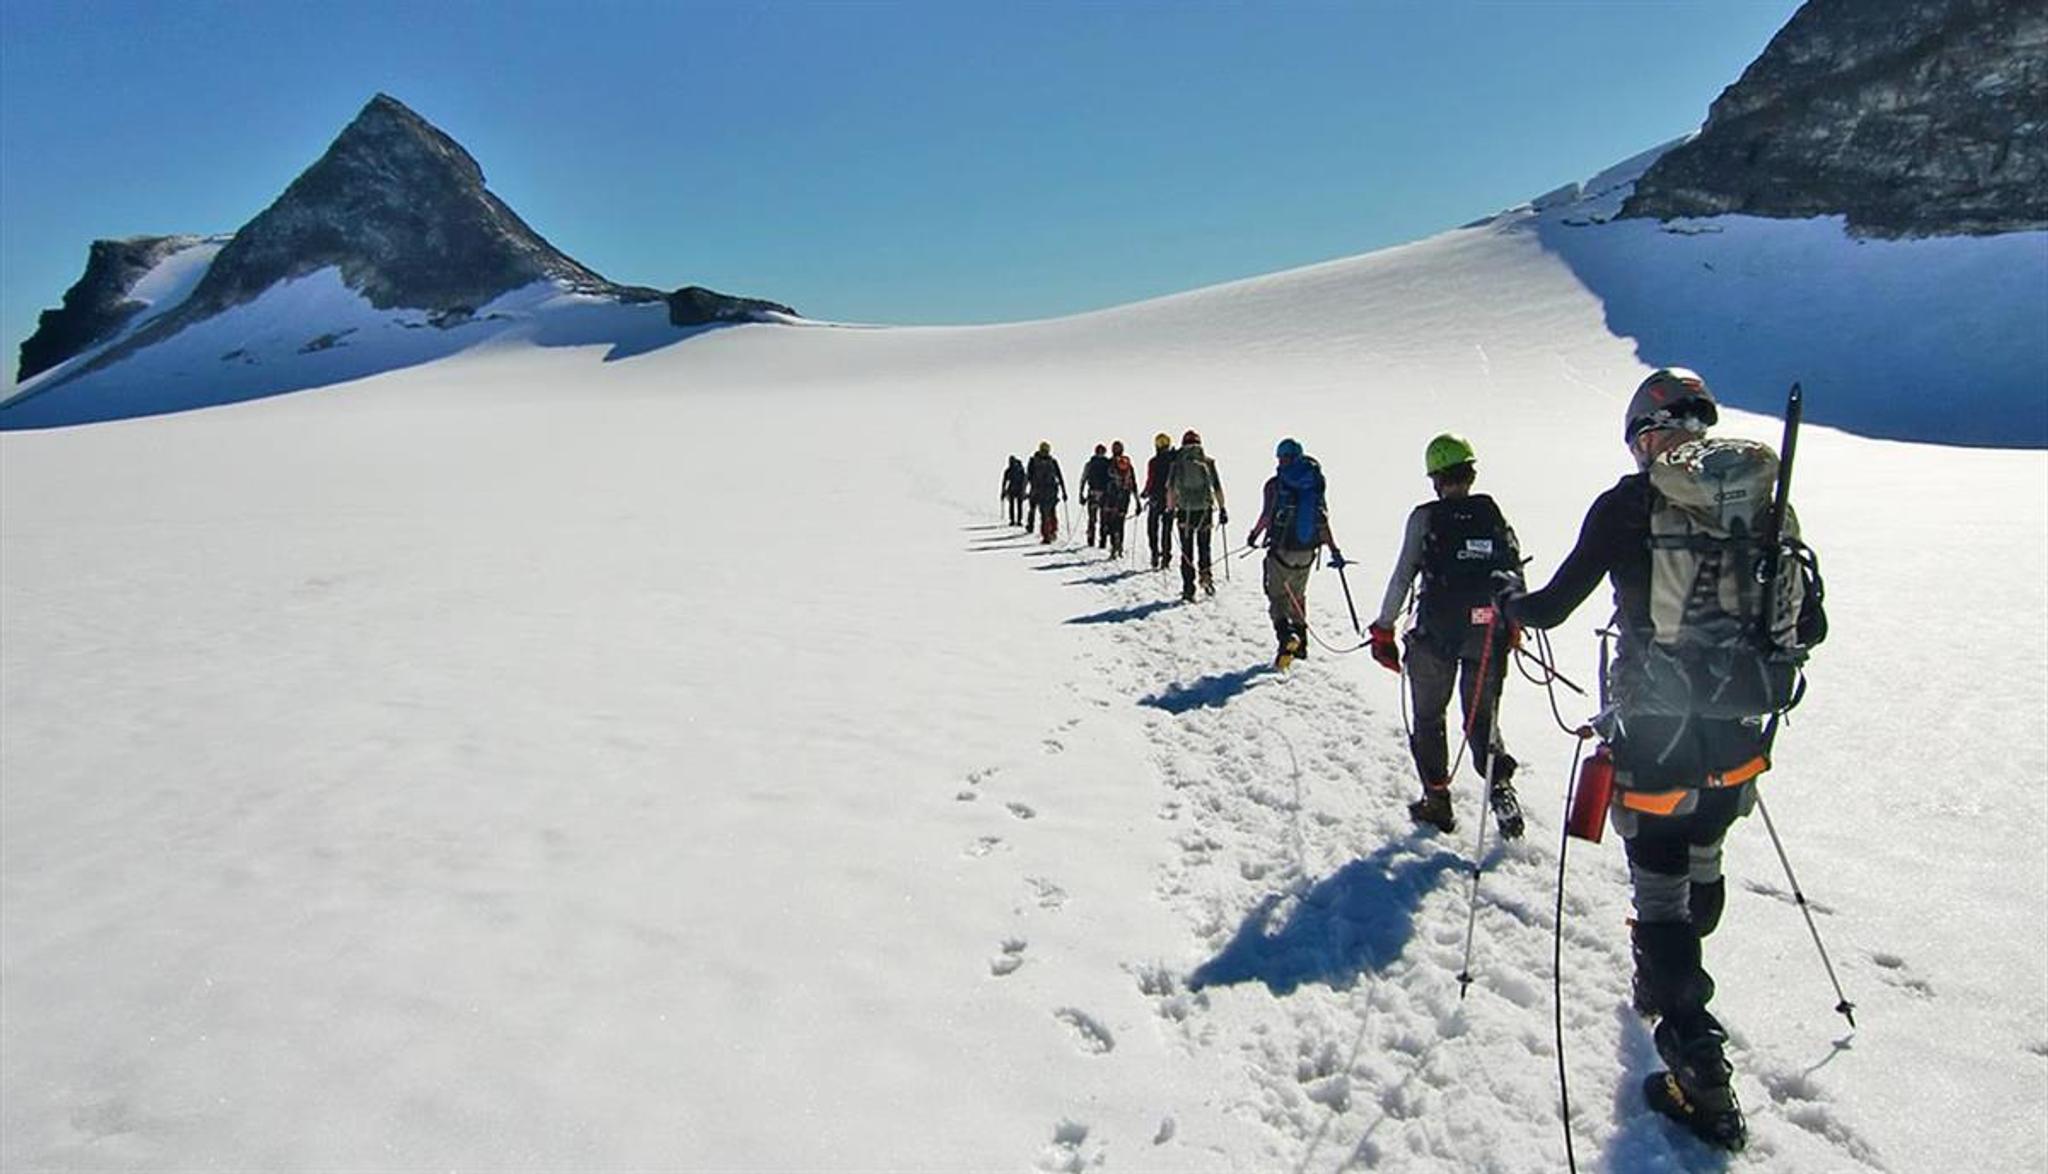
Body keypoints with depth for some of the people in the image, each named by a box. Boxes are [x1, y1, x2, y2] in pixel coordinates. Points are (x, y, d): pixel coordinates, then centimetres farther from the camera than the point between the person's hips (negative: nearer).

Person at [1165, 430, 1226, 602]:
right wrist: (1222, 509, 8)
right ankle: (1205, 575, 2)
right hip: (1205, 510, 1)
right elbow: (1217, 488, 2)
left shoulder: (1177, 463, -1)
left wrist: (1170, 509, 5)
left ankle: (1188, 590, 2)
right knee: (1204, 547, 19)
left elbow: (1170, 489, -2)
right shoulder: (1208, 462, 1)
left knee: (1187, 551, 5)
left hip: (1185, 511, -1)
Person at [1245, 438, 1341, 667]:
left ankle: (1285, 635, -17)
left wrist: (1254, 535, 5)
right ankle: (1300, 640, 28)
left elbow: (1266, 516, -13)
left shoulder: (1275, 484, -10)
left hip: (1282, 550, -4)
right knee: (1297, 595, 21)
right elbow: (1323, 521, 1)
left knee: (1277, 596, 5)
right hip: (1307, 552, 4)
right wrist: (1334, 550, 6)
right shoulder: (1315, 484, 2)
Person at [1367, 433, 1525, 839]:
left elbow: (1403, 576, -8)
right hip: (1488, 635, 3)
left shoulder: (1426, 517, -7)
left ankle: (1437, 799, 17)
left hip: (1436, 635, -3)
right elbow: (1515, 572, 6)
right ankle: (1500, 786, -3)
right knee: (1483, 717, 16)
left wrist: (1384, 628, 0)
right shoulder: (1493, 514, 3)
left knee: (1429, 718, 14)